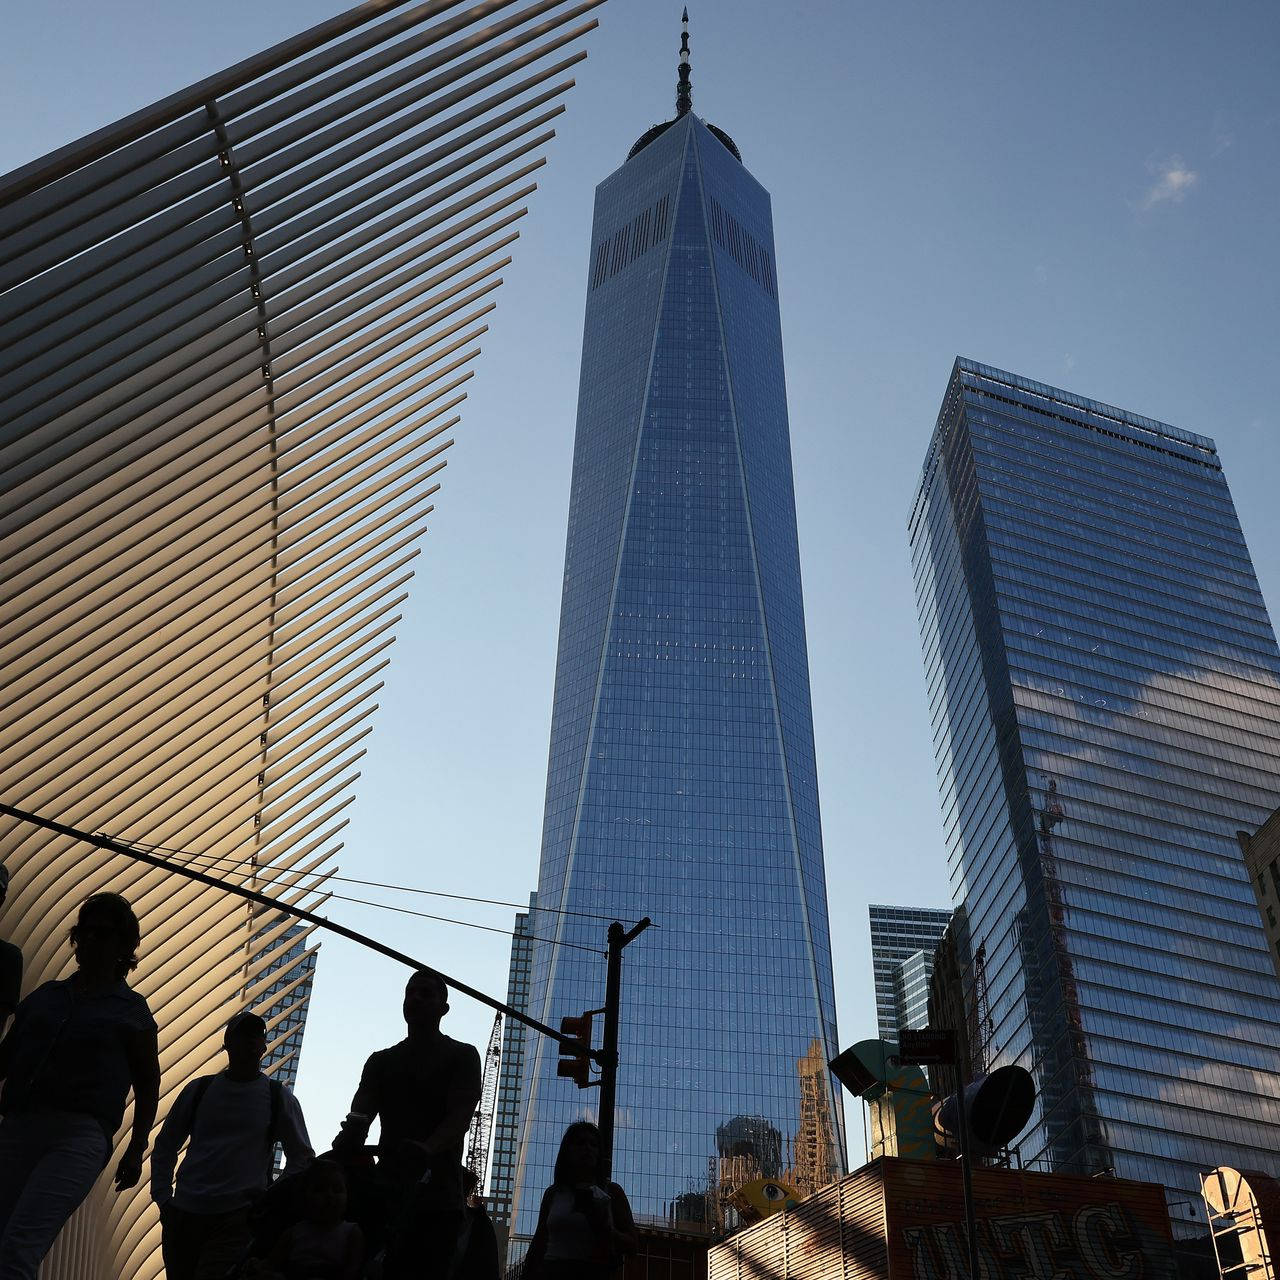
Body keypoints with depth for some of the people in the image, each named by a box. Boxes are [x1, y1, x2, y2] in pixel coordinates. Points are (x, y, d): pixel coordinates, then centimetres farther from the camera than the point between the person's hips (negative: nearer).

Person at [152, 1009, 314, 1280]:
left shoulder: (279, 1098, 5)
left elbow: (303, 1159, 10)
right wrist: (163, 1199, 7)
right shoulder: (199, 1089, 9)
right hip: (183, 1215, 3)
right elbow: (165, 1147, 17)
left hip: (237, 1219, -3)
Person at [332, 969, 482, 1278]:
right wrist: (351, 1135, -24)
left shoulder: (462, 1055, 7)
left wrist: (427, 1149, -29)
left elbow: (460, 1115, -8)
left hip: (437, 1197, -3)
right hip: (387, 1194, 3)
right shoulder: (381, 1061, 19)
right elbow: (361, 1109, 2)